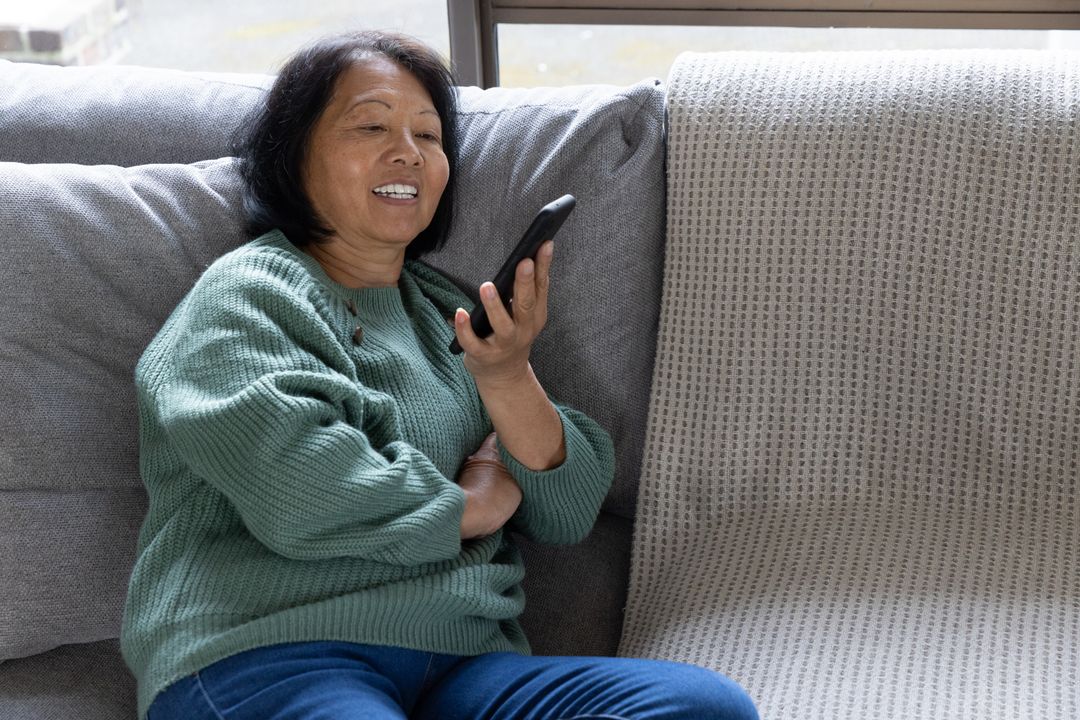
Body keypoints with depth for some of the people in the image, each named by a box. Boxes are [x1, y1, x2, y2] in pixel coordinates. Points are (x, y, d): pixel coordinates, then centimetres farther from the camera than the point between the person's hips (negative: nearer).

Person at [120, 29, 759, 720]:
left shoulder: (452, 316, 22)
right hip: (269, 656, -5)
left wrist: (506, 377, -5)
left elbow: (568, 516, 13)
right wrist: (475, 505, 2)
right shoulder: (247, 293, 4)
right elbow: (298, 498, -14)